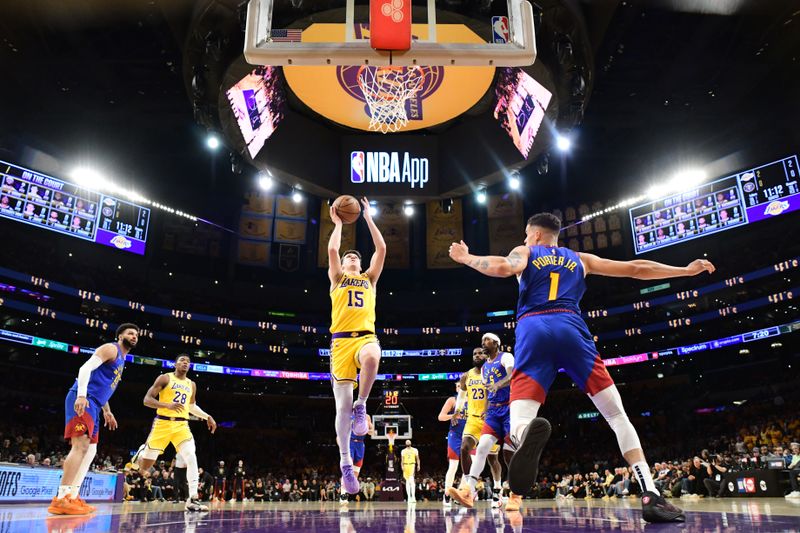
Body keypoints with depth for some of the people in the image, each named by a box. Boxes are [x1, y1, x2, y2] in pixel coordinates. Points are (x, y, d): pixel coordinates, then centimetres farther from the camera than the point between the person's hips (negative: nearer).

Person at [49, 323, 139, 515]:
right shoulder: (111, 349, -4)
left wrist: (107, 411, 34)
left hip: (92, 405, 11)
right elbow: (86, 368, -17)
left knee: (90, 450, 8)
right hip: (83, 400, -11)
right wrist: (81, 395, -30)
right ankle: (61, 499, -20)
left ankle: (73, 497, 10)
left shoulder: (121, 359, 26)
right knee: (81, 446, -19)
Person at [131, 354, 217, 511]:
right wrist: (168, 405, -24)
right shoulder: (165, 378, -2)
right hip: (163, 423, -3)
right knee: (145, 466, 4)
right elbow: (147, 399, -9)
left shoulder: (192, 385, 14)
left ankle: (192, 499, -18)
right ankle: (142, 451, 42)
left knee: (191, 458, -18)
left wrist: (207, 416, 15)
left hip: (181, 425, 3)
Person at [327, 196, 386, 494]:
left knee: (371, 358, -39)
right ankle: (345, 462, 7)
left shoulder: (369, 279, 24)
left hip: (366, 336, 0)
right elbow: (332, 250, 5)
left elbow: (381, 249, 13)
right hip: (341, 339, 0)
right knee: (342, 404, -6)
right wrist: (338, 223, 16)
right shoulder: (337, 278, 21)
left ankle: (361, 406, -15)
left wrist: (368, 219, 17)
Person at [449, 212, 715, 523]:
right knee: (617, 415, 12)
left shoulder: (523, 252, 22)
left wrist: (466, 258, 11)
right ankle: (651, 496, -2)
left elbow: (505, 268, -3)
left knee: (519, 424, -10)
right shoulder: (580, 259, 30)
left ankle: (529, 433, -50)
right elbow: (636, 269, 32)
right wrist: (687, 270, 43)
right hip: (571, 329, 2)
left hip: (532, 331, -2)